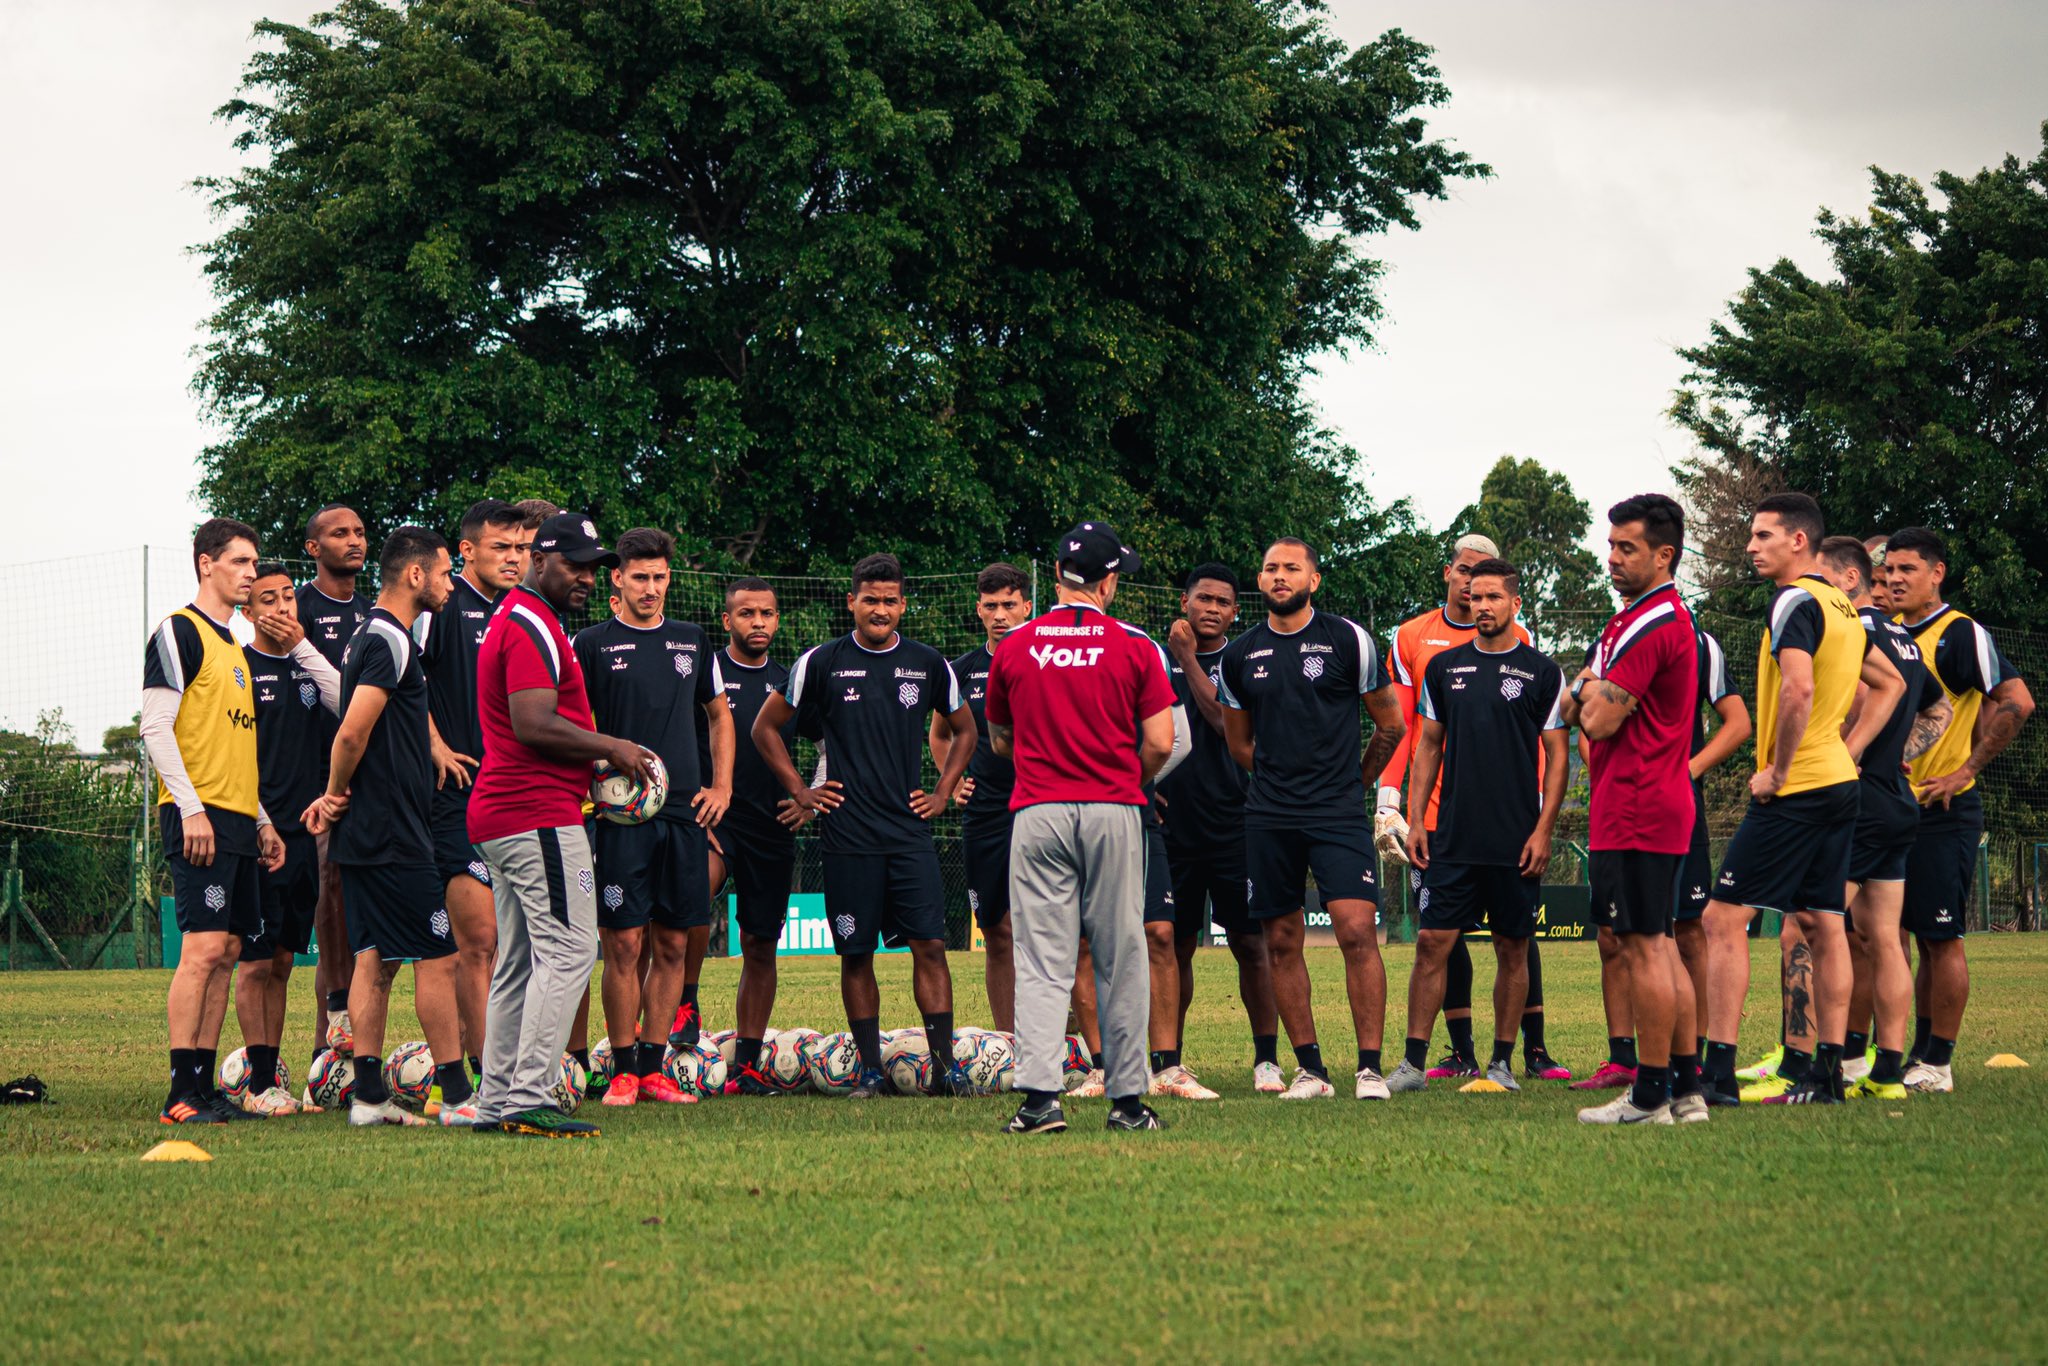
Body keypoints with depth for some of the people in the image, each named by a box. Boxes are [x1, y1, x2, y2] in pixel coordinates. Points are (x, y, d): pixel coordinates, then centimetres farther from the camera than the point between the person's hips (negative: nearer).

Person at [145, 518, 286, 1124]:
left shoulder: (232, 645, 21)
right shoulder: (179, 632, -5)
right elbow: (156, 727, -12)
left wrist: (261, 820, 21)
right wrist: (191, 807, -19)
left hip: (236, 822, 9)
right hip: (199, 817, -9)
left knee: (225, 953, 6)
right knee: (203, 947, -14)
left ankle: (205, 1089, 8)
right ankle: (183, 1092, -14)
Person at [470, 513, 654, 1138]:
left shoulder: (513, 621, 22)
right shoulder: (531, 626, -12)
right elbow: (534, 724, -22)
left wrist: (593, 760, 15)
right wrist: (611, 748, -12)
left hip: (501, 818, 11)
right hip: (540, 817, -11)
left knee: (518, 963, 13)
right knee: (568, 950, -13)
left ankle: (498, 1102, 14)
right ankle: (529, 1100, -17)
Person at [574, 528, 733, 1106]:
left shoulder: (693, 641, 13)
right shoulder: (593, 644, 1)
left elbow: (719, 715, 23)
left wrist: (722, 786, 13)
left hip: (685, 814, 4)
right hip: (621, 815, -4)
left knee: (674, 944, 4)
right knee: (624, 943, -7)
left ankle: (652, 1067, 11)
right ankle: (623, 1072, 0)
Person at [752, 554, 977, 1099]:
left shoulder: (928, 665, 7)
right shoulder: (821, 663, 2)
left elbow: (964, 730, 23)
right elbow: (766, 727, 12)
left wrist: (943, 792, 12)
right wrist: (800, 791, 5)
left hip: (910, 831, 1)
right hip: (847, 834, -1)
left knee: (929, 946, -6)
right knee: (856, 954, 1)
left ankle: (945, 1065, -4)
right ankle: (871, 1069, 8)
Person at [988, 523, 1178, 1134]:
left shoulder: (1014, 647, 4)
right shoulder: (1135, 647, -1)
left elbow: (1000, 741, 14)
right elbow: (1161, 743, -5)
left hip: (1038, 812, 1)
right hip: (1114, 810, -1)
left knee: (1042, 961, -1)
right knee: (1121, 960, 6)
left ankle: (1040, 1094, -13)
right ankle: (1128, 1097, 8)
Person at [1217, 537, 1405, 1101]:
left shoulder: (1347, 640, 0)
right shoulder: (1241, 655, 9)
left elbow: (1391, 724, 10)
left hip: (1339, 815, -3)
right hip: (1269, 817, 4)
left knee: (1357, 932, -14)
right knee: (1282, 941, 4)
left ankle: (1370, 1067, -9)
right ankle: (1309, 1069, 12)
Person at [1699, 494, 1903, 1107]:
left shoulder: (1795, 602, -13)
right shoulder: (1841, 606, 15)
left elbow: (1798, 691, -27)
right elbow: (1890, 683, 25)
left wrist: (1777, 770, -17)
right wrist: (1847, 751, 17)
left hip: (1794, 791, -9)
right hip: (1838, 785, 9)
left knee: (1724, 918, -8)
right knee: (1822, 925, 10)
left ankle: (1717, 1070, -13)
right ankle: (1825, 1072, 11)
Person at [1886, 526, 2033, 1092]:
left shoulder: (1961, 635, -10)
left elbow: (2016, 702, -19)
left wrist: (1966, 770, -16)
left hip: (1943, 812, -8)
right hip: (1895, 807, 8)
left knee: (1941, 938, -5)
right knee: (1922, 939, 11)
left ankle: (1937, 1064, -1)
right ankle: (1918, 1056, 15)